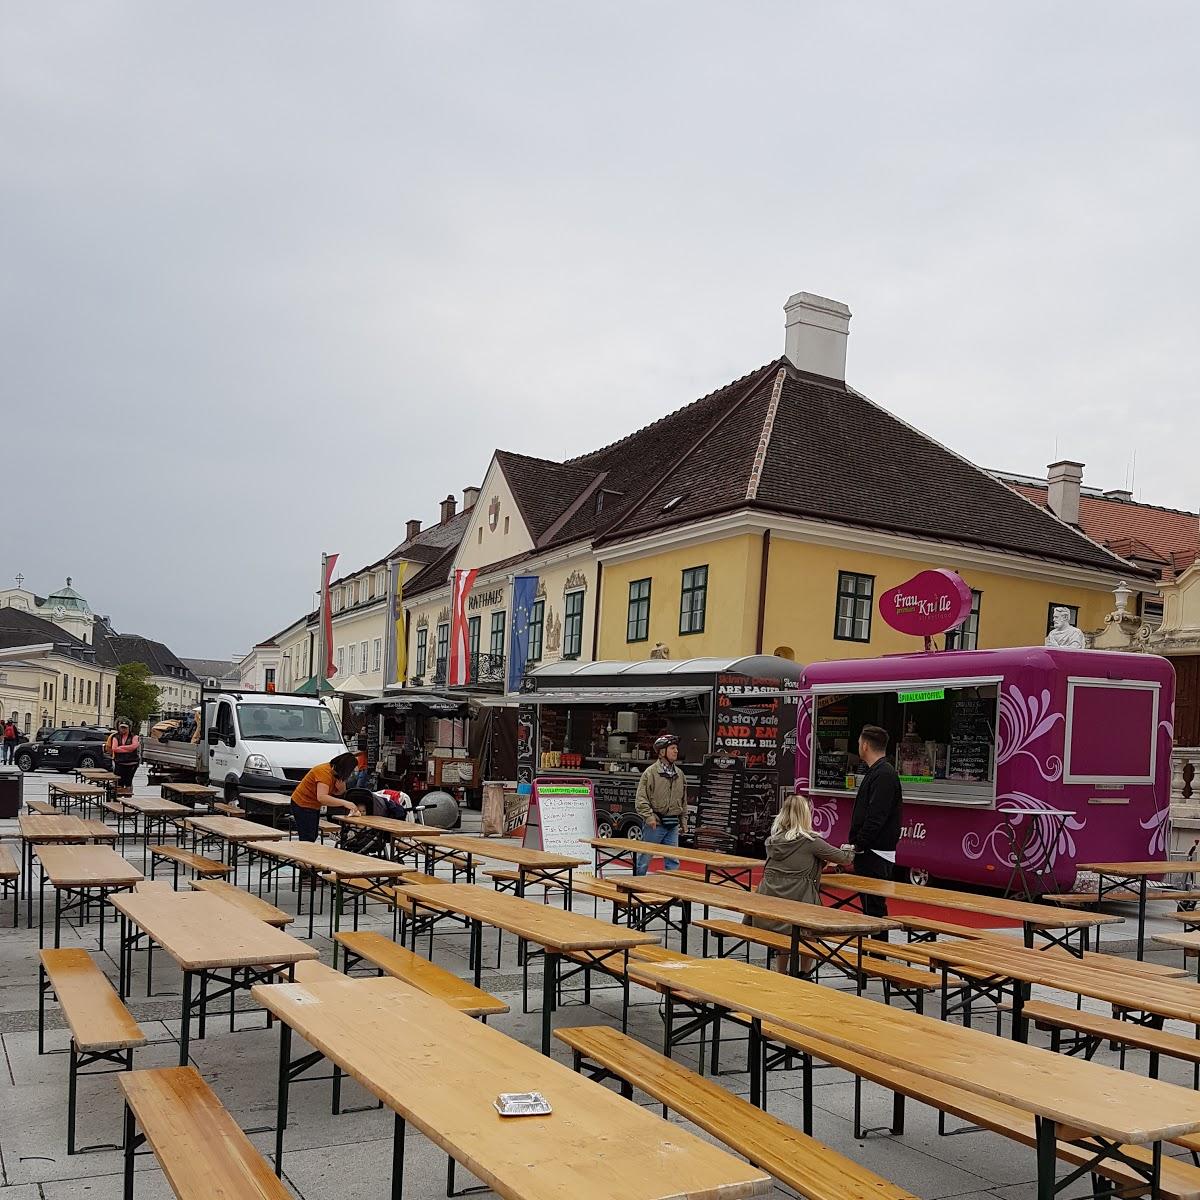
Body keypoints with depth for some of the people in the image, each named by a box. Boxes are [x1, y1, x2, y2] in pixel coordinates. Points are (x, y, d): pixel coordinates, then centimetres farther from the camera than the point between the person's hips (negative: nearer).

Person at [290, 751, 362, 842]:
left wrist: (341, 788, -13)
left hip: (313, 806, 10)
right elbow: (321, 797, -39)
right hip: (303, 806, -10)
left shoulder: (336, 773, 0)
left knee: (313, 836, 15)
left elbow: (337, 793, 11)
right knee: (307, 840, -14)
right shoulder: (325, 772, -28)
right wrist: (344, 803, -42)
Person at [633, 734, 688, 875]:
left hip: (673, 826, 6)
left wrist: (683, 820, 16)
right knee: (644, 859, 3)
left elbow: (683, 800, 20)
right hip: (655, 824, -6)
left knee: (673, 861, 7)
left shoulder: (680, 774, 12)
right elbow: (641, 799, -12)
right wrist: (649, 816, -20)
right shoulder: (651, 772, -8)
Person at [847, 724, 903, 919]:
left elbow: (876, 818, -22)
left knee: (873, 905, -8)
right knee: (873, 906, 13)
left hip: (876, 856, -10)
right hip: (869, 854, 10)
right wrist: (854, 844, 16)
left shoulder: (884, 775, -16)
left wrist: (858, 846, -17)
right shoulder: (876, 772, 17)